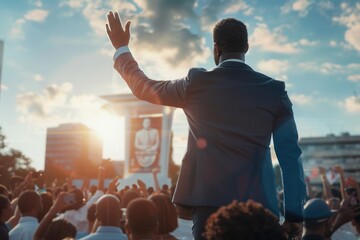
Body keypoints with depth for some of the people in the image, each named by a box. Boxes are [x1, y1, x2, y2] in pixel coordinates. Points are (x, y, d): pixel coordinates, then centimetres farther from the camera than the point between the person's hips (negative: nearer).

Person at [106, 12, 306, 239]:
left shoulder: (197, 83, 0)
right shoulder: (274, 89, 2)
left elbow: (143, 87, 16)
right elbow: (290, 154, 1)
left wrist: (121, 48, 31)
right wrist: (294, 212, 6)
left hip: (210, 199, 0)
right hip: (258, 202, 1)